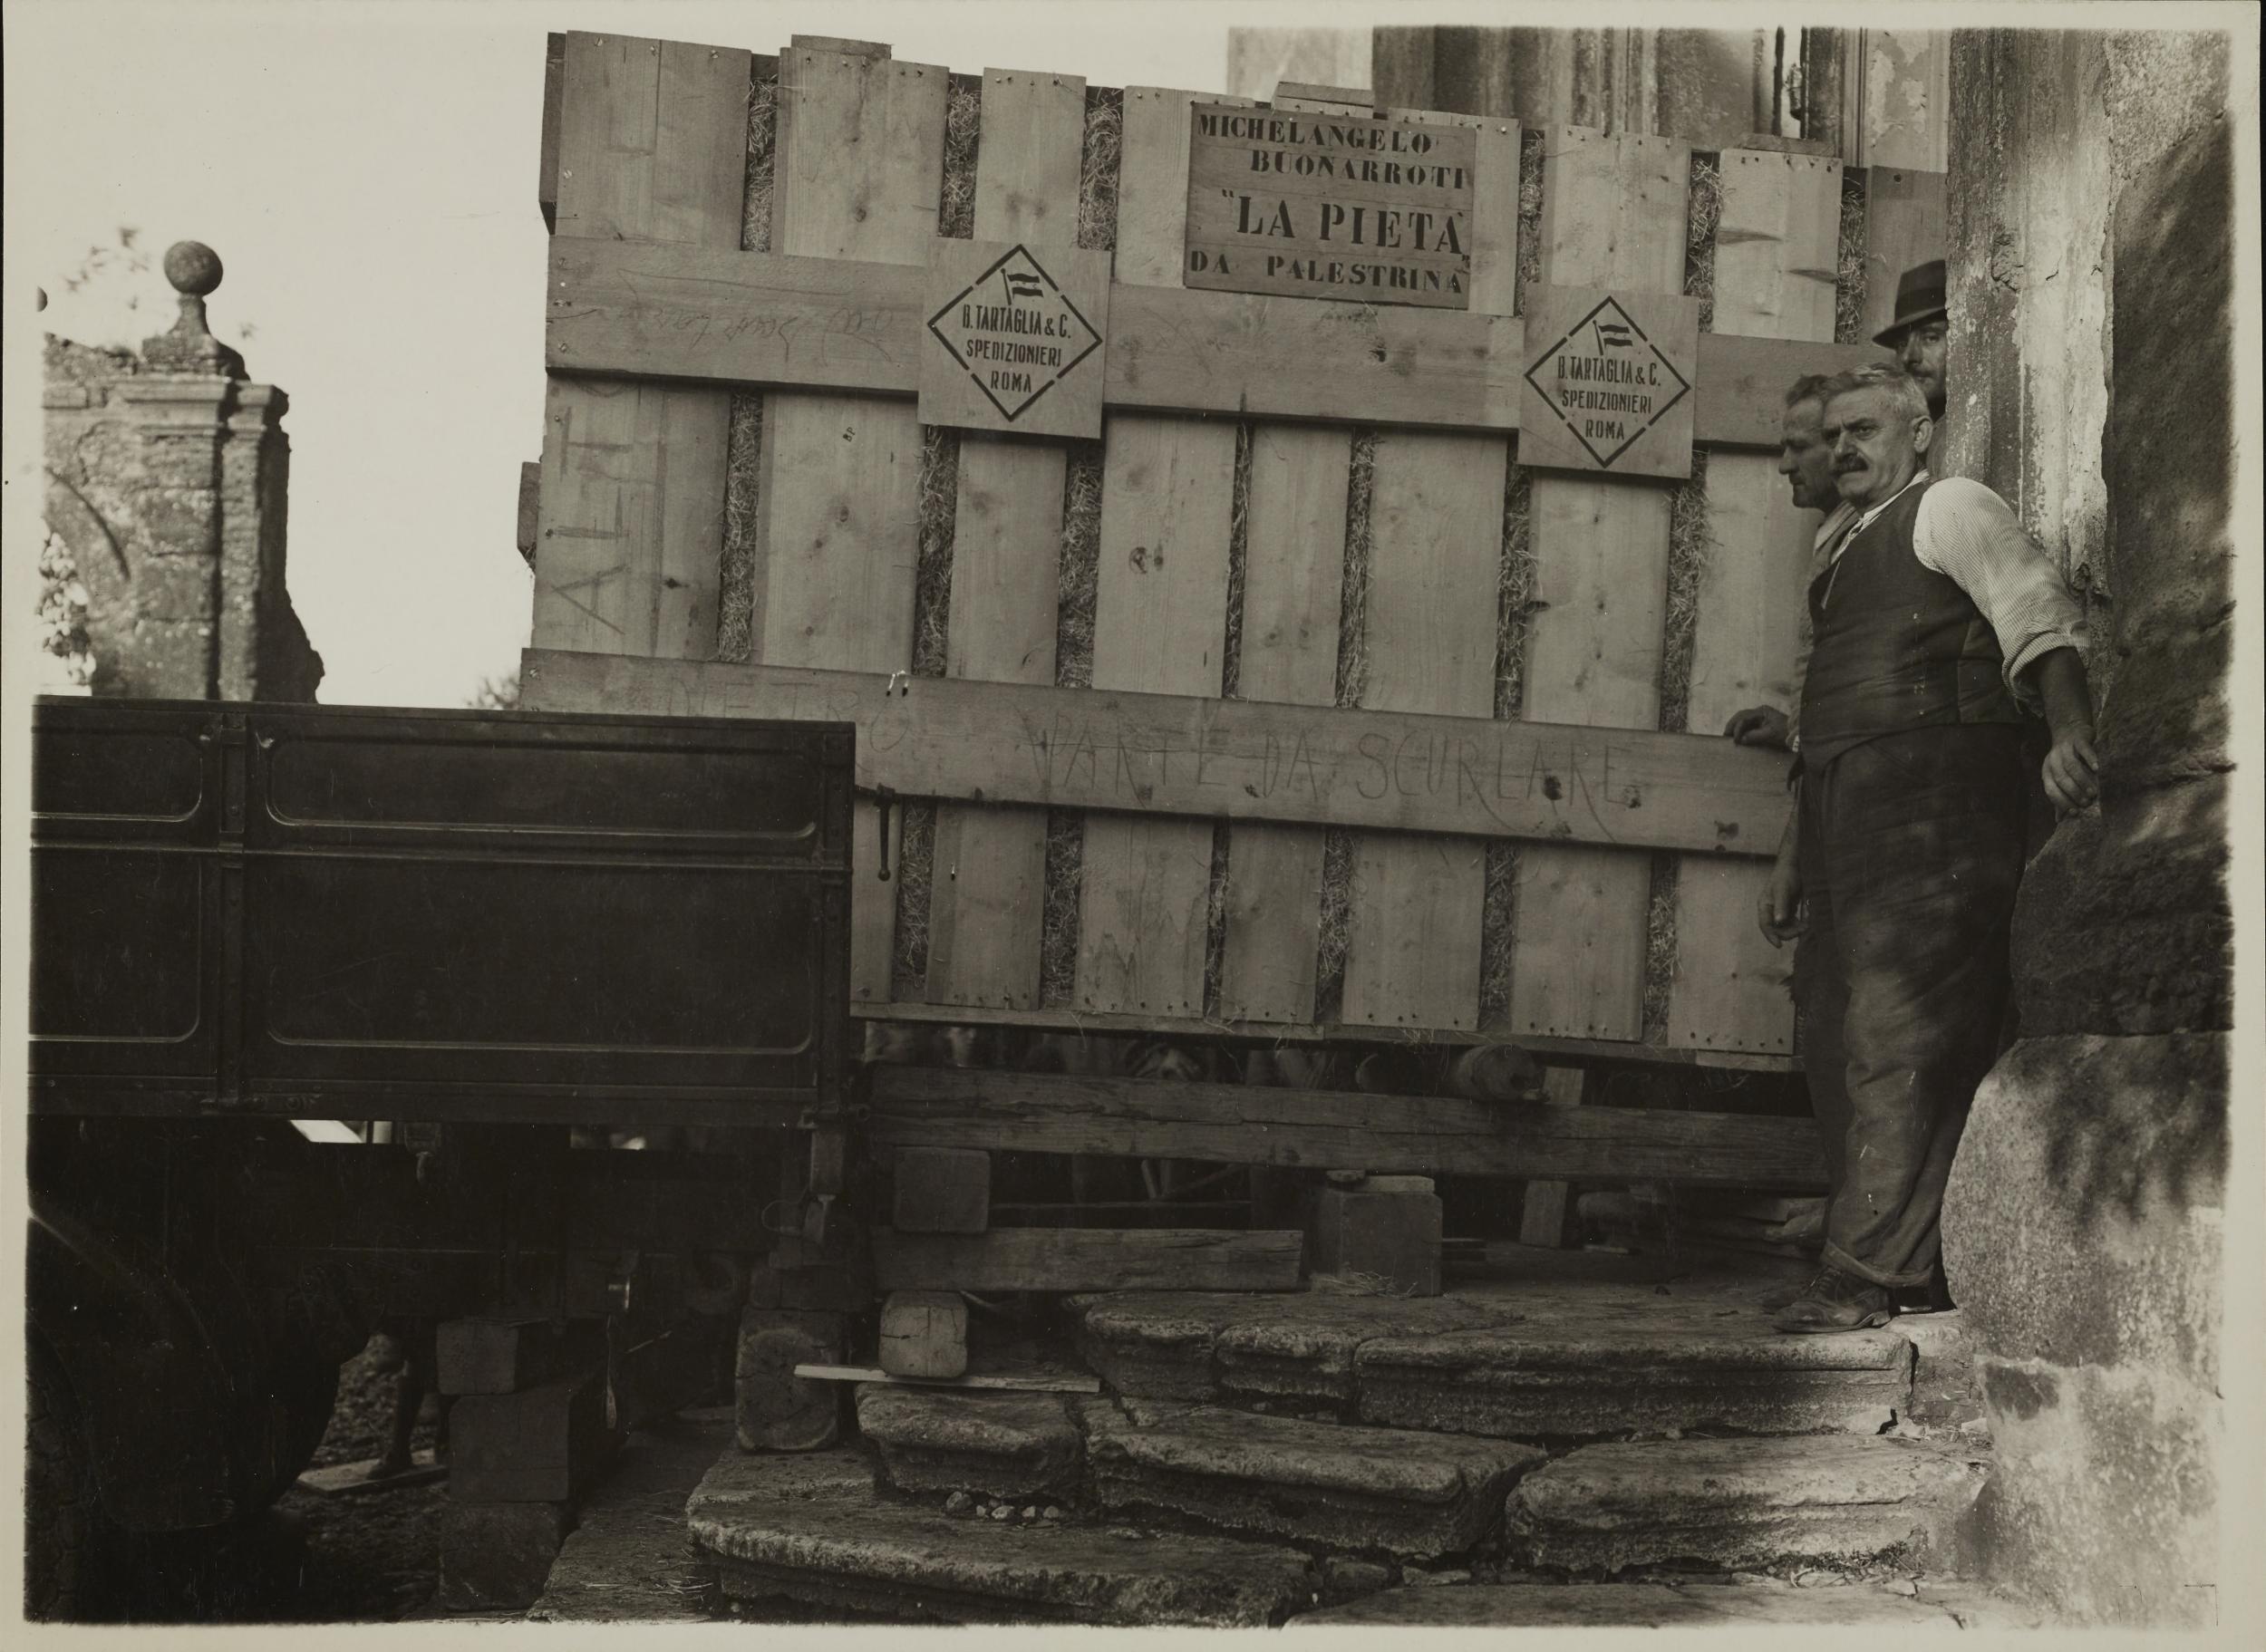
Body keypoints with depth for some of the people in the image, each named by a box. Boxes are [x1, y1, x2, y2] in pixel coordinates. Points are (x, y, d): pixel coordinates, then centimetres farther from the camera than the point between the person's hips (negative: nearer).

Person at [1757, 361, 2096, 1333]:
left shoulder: (1949, 508, 4)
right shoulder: (1841, 558, 29)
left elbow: (2038, 612, -13)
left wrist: (2071, 733, -31)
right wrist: (1792, 859, 25)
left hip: (1930, 808, -9)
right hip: (1842, 814, 9)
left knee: (1898, 1039, -12)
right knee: (1838, 1046, 6)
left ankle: (1868, 1276, -12)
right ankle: (1869, 1261, 13)